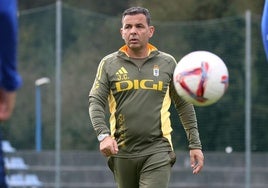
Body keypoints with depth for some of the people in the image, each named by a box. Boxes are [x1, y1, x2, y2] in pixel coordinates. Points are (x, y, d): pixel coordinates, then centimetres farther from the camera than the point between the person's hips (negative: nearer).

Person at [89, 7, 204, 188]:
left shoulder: (167, 63, 6)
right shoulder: (109, 64, 6)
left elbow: (184, 105, 11)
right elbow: (96, 102, 0)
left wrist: (195, 144, 7)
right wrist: (103, 135, -18)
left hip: (157, 151, -2)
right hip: (122, 152, 2)